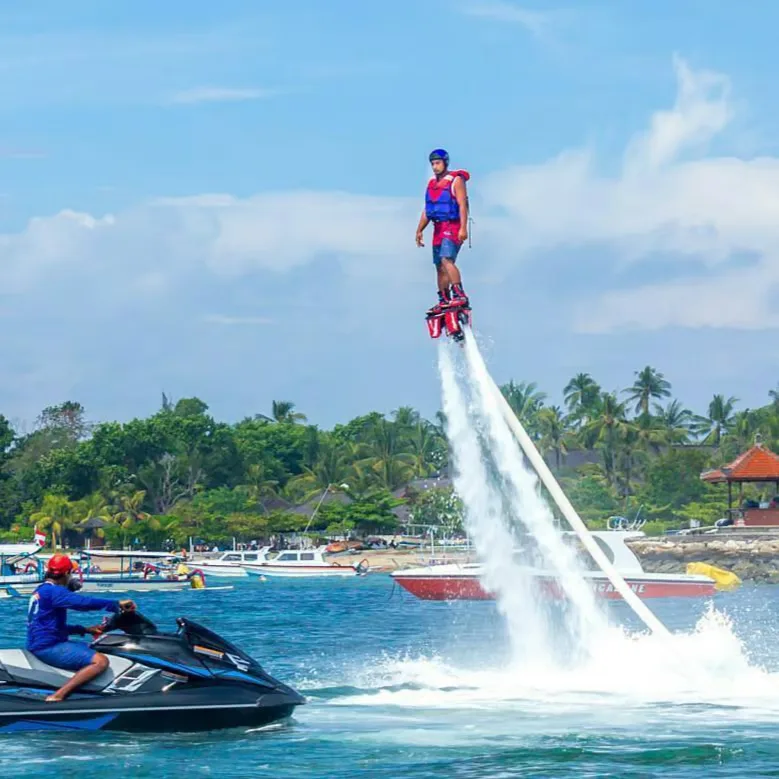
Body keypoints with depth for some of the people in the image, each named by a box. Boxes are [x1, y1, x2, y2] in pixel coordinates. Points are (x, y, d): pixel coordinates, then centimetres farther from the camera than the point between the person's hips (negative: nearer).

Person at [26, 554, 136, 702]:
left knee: (92, 650, 27)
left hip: (39, 646, 11)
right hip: (49, 648, -11)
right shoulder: (53, 591, -14)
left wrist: (85, 630, 20)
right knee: (101, 661, -22)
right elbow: (84, 602, -25)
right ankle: (57, 697, -30)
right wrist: (117, 604, -19)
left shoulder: (41, 591, 19)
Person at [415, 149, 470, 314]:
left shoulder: (456, 180, -5)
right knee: (440, 267, 8)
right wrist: (419, 230, 15)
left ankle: (460, 295, -30)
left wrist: (463, 228, -23)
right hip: (438, 229, 8)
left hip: (453, 227, -8)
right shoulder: (432, 183, 16)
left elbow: (462, 205, -13)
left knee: (446, 260, -25)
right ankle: (444, 301, 14)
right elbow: (427, 210, 20)